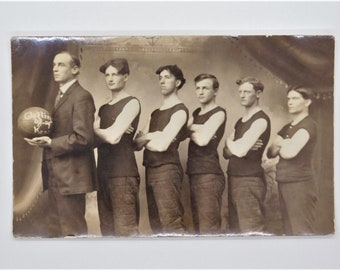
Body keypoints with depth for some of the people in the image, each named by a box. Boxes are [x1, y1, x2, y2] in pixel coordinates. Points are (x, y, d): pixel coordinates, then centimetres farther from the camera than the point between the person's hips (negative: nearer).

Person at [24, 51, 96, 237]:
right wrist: (44, 137, 0)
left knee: (72, 229, -2)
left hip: (70, 174, -9)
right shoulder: (60, 97, 18)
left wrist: (51, 143, -20)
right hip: (56, 174, 9)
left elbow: (84, 138, -18)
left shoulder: (81, 97, -11)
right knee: (56, 228, 16)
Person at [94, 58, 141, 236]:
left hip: (123, 174, -7)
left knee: (125, 230, -10)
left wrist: (96, 130, 3)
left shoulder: (131, 103, -3)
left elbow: (113, 138, -14)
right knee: (107, 230, 8)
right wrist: (109, 131, -10)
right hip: (103, 173, 7)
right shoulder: (103, 109, 19)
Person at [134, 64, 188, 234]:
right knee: (156, 225, 10)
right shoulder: (155, 113, 20)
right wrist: (149, 137, -8)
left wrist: (146, 140, 4)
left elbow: (162, 145, -15)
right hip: (150, 171, 8)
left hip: (167, 170, -8)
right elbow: (137, 143, 13)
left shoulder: (179, 111, -5)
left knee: (171, 225, -13)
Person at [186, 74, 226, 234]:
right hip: (194, 174, 8)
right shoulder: (196, 113, 21)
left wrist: (189, 130, 5)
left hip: (209, 175, -7)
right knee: (198, 226, 8)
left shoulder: (218, 113, -1)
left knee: (209, 228, -11)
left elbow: (202, 140, -13)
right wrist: (196, 129, -9)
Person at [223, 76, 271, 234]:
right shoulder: (240, 121, 18)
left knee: (251, 231, -9)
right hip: (233, 179, 8)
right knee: (235, 229, 9)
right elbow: (226, 153, 11)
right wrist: (238, 146, -9)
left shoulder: (260, 120, -9)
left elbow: (240, 150, -19)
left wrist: (230, 142, 2)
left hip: (250, 181, -8)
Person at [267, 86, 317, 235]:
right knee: (289, 232, 7)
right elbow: (270, 152, 10)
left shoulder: (308, 125, -8)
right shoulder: (287, 128, 18)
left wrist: (280, 146, 0)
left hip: (300, 184, -8)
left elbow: (290, 152, -21)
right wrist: (282, 145, -10)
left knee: (302, 233, -9)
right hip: (284, 184, 8)